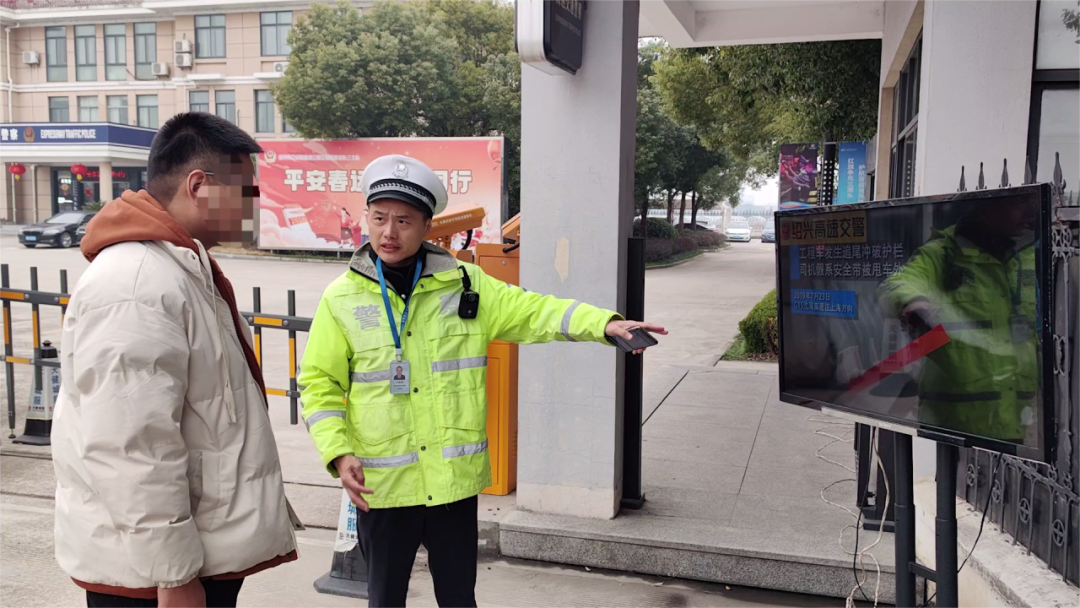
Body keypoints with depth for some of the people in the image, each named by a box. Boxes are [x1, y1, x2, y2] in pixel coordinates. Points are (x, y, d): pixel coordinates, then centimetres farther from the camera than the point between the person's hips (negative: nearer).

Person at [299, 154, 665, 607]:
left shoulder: (463, 283, 0)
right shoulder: (342, 298, -2)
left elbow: (530, 312, -4)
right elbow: (320, 384, 1)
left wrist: (605, 323, -18)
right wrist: (339, 452, -12)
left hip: (454, 479, 1)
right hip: (381, 484, 0)